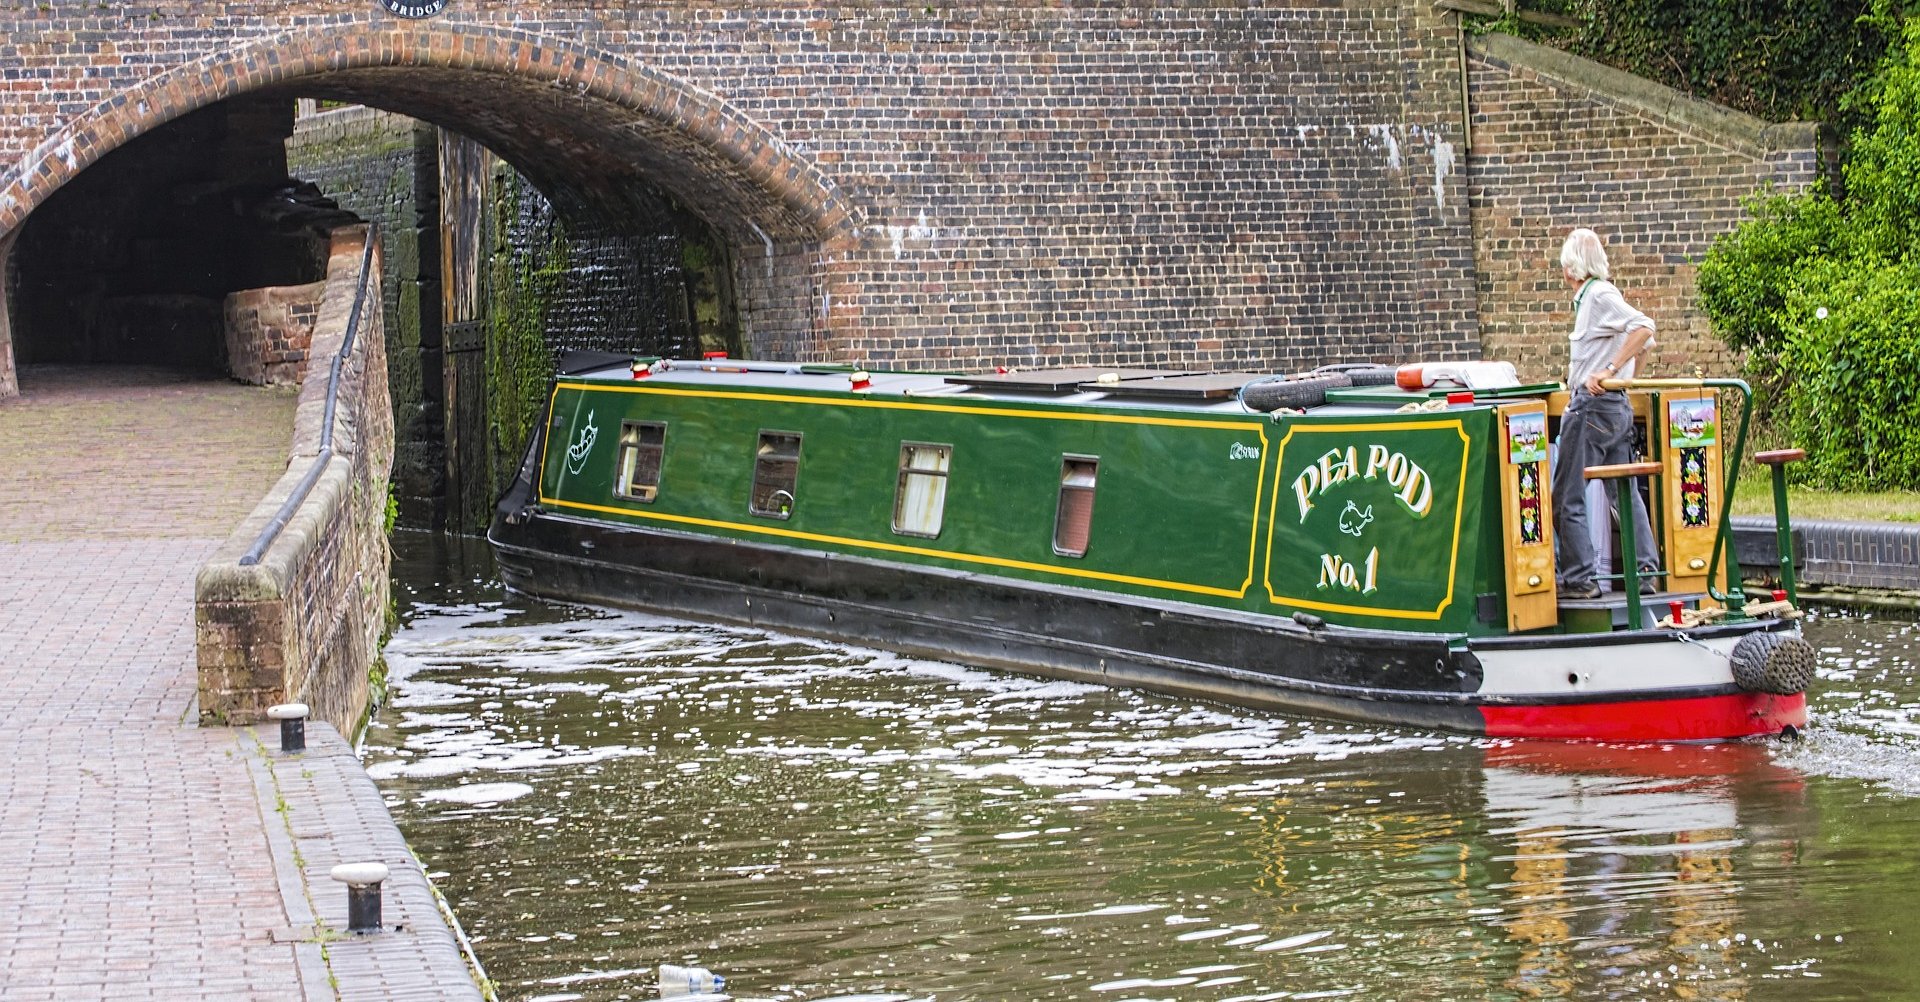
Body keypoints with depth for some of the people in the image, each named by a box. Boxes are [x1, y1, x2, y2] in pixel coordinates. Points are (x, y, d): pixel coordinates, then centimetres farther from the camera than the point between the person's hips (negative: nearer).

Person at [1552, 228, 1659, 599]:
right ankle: (1644, 571, 10)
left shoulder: (1599, 295, -12)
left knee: (1567, 497, -5)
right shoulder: (1596, 295, 15)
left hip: (1592, 404, -10)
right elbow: (1644, 341, 24)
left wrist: (1610, 370, -26)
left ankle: (1580, 578, -5)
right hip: (1618, 406, 10)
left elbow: (1643, 328, -25)